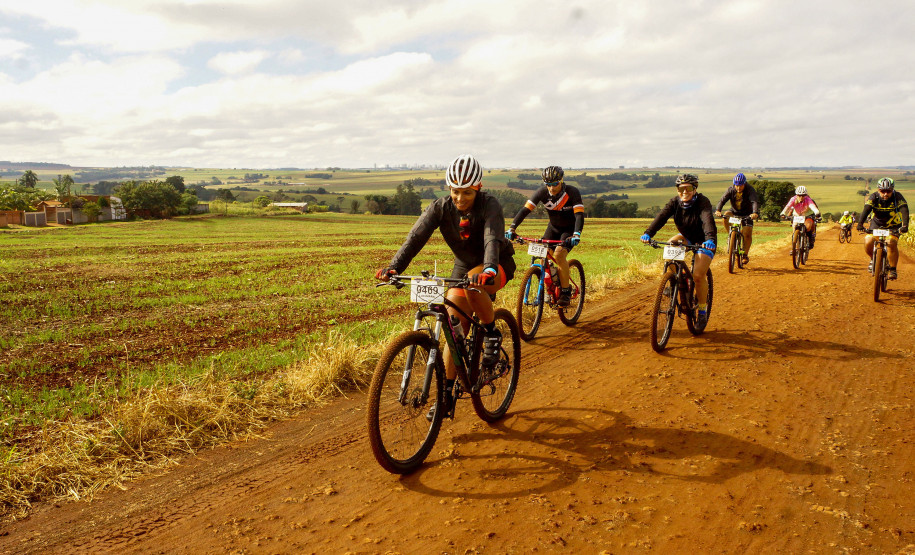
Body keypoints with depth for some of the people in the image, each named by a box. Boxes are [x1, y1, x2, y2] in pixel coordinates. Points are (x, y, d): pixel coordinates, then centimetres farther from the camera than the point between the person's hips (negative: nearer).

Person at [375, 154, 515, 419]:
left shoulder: (489, 205, -24)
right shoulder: (440, 207, -16)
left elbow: (493, 239, -40)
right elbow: (416, 236, -28)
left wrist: (489, 270, -60)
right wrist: (394, 267, -43)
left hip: (497, 267, -4)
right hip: (463, 266, 4)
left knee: (474, 283, -38)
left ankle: (492, 334, -13)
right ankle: (446, 395, 7)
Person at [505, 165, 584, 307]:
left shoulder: (572, 192, -26)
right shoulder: (542, 192, -18)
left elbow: (579, 215, -34)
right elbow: (525, 209, -24)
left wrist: (576, 235, -51)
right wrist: (511, 228, -37)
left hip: (570, 229, -4)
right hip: (553, 227, 4)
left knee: (559, 255, -26)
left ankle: (566, 291, -11)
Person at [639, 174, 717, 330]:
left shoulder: (702, 202, -25)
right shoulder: (675, 202, -13)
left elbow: (708, 220, -42)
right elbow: (662, 216, -29)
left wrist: (710, 239, -62)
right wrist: (648, 233, -46)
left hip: (704, 241, -5)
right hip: (686, 236, 5)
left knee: (698, 275, -19)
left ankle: (703, 309, 3)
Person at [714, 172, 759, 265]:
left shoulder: (750, 190, -21)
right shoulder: (731, 189, -15)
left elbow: (755, 202, -35)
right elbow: (722, 200, -26)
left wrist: (755, 213, -55)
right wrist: (718, 210, -46)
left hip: (747, 214, -2)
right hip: (734, 212, 2)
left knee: (747, 234, -15)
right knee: (726, 215, -32)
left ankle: (745, 254, 2)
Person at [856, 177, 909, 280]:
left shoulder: (898, 197, -21)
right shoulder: (874, 197, -19)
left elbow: (904, 211, -34)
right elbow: (866, 210, -33)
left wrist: (905, 225, -52)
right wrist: (860, 223, -50)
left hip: (893, 226, -2)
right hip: (877, 224, 2)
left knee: (892, 243, -25)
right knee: (868, 241, -20)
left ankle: (892, 269, -8)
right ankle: (873, 259, 12)